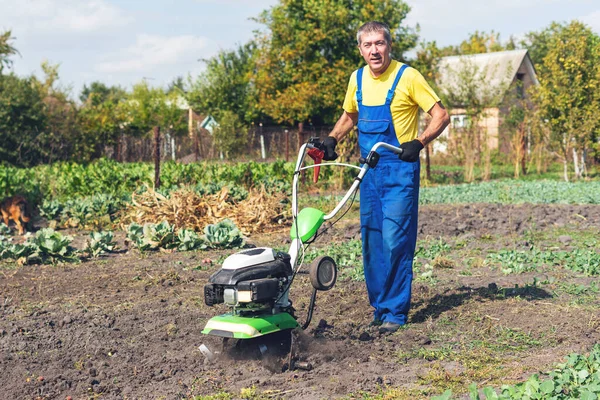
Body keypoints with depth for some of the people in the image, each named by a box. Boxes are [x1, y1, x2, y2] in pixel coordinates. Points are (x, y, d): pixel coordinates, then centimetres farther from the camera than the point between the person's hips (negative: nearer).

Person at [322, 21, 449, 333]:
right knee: (371, 242, 8)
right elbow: (349, 116, 24)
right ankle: (379, 308, 19)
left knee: (394, 241, -10)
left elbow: (441, 116, -8)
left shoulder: (408, 77, -8)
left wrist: (419, 143, -22)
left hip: (400, 170, -6)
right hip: (369, 170, 6)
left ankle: (396, 313, -2)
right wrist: (332, 139, 6)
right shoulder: (357, 79, 9)